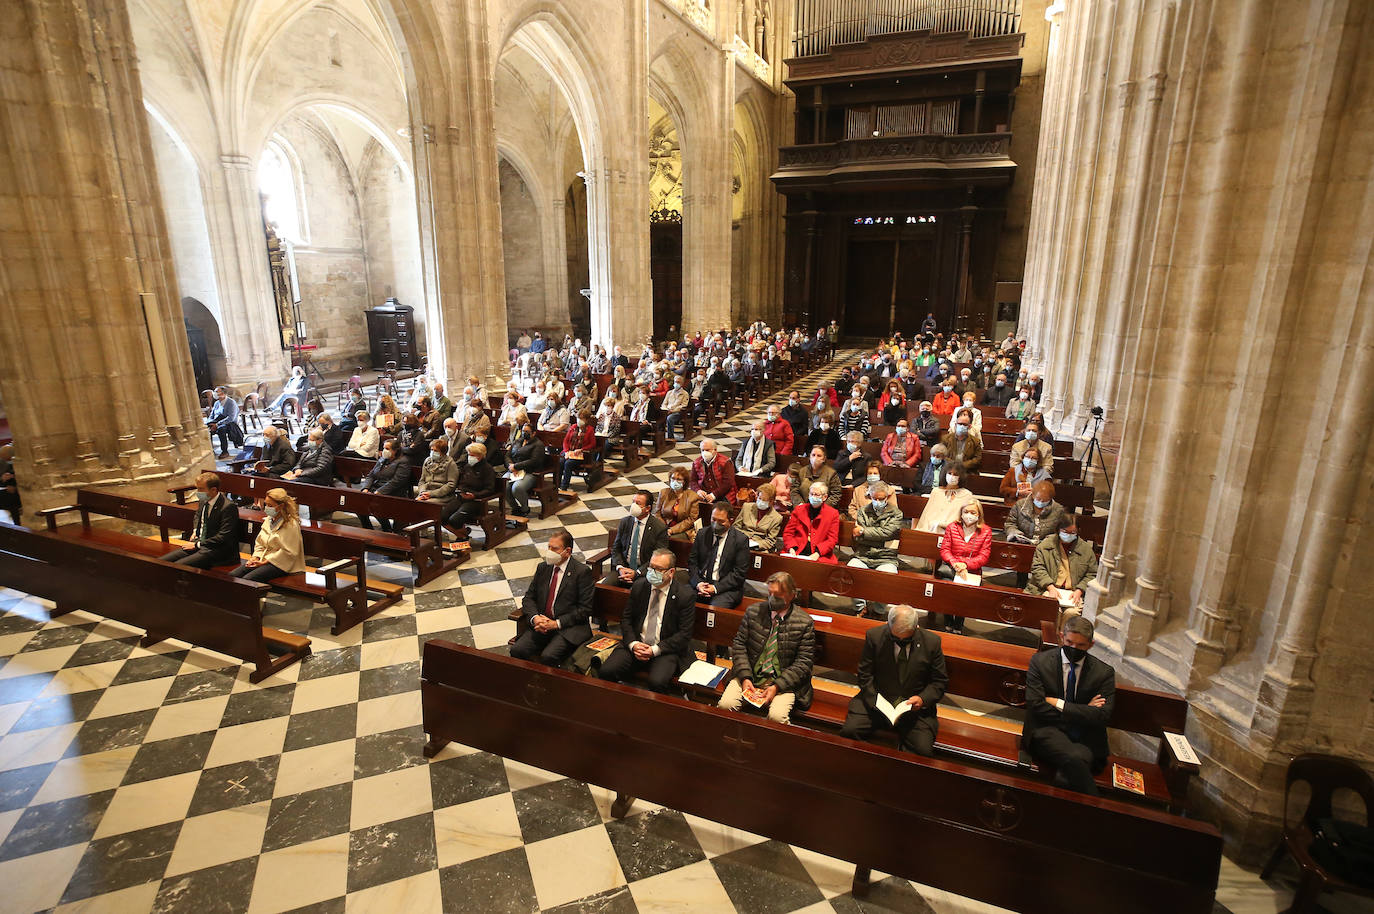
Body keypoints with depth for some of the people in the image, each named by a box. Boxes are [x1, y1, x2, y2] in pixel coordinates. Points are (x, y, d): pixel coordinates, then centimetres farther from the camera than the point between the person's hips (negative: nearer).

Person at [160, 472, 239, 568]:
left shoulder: (229, 507, -18)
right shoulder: (203, 501, 9)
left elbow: (224, 537, -21)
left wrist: (198, 545, -15)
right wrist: (195, 530, 14)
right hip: (198, 543, 9)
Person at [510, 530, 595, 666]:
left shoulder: (582, 572, -6)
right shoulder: (543, 567, 13)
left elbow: (585, 609, -8)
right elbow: (529, 598, 15)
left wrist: (557, 623, -14)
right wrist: (534, 617, -6)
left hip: (569, 627, -5)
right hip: (541, 624, 5)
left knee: (548, 656, -30)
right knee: (517, 650, -18)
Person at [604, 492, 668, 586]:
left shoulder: (660, 528, -7)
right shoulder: (624, 522, 7)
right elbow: (616, 548, 12)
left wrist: (637, 573, -17)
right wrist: (619, 567, -7)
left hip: (644, 571, -4)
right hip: (623, 567, 4)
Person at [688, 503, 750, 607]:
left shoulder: (741, 540, -4)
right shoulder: (702, 534, 9)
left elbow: (740, 573, -7)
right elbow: (692, 562, 10)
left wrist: (716, 588, -15)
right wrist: (698, 583, -9)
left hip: (726, 588, -4)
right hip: (700, 583, 4)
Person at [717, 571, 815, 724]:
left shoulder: (805, 623, -6)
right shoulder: (753, 611, 2)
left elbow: (803, 664, -7)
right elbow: (739, 644, 4)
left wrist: (777, 686, -17)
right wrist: (745, 677, -10)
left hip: (783, 681, -2)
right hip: (750, 675, 3)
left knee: (777, 716, -28)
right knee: (725, 705, -19)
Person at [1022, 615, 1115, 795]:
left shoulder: (1104, 672, 6)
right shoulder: (1040, 661, 3)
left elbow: (1103, 716, -6)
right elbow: (1035, 706, -5)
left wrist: (1059, 704, -9)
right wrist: (1082, 712, -7)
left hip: (1085, 740, 1)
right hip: (1048, 732, 0)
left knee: (1064, 778, -35)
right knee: (1074, 759, -36)